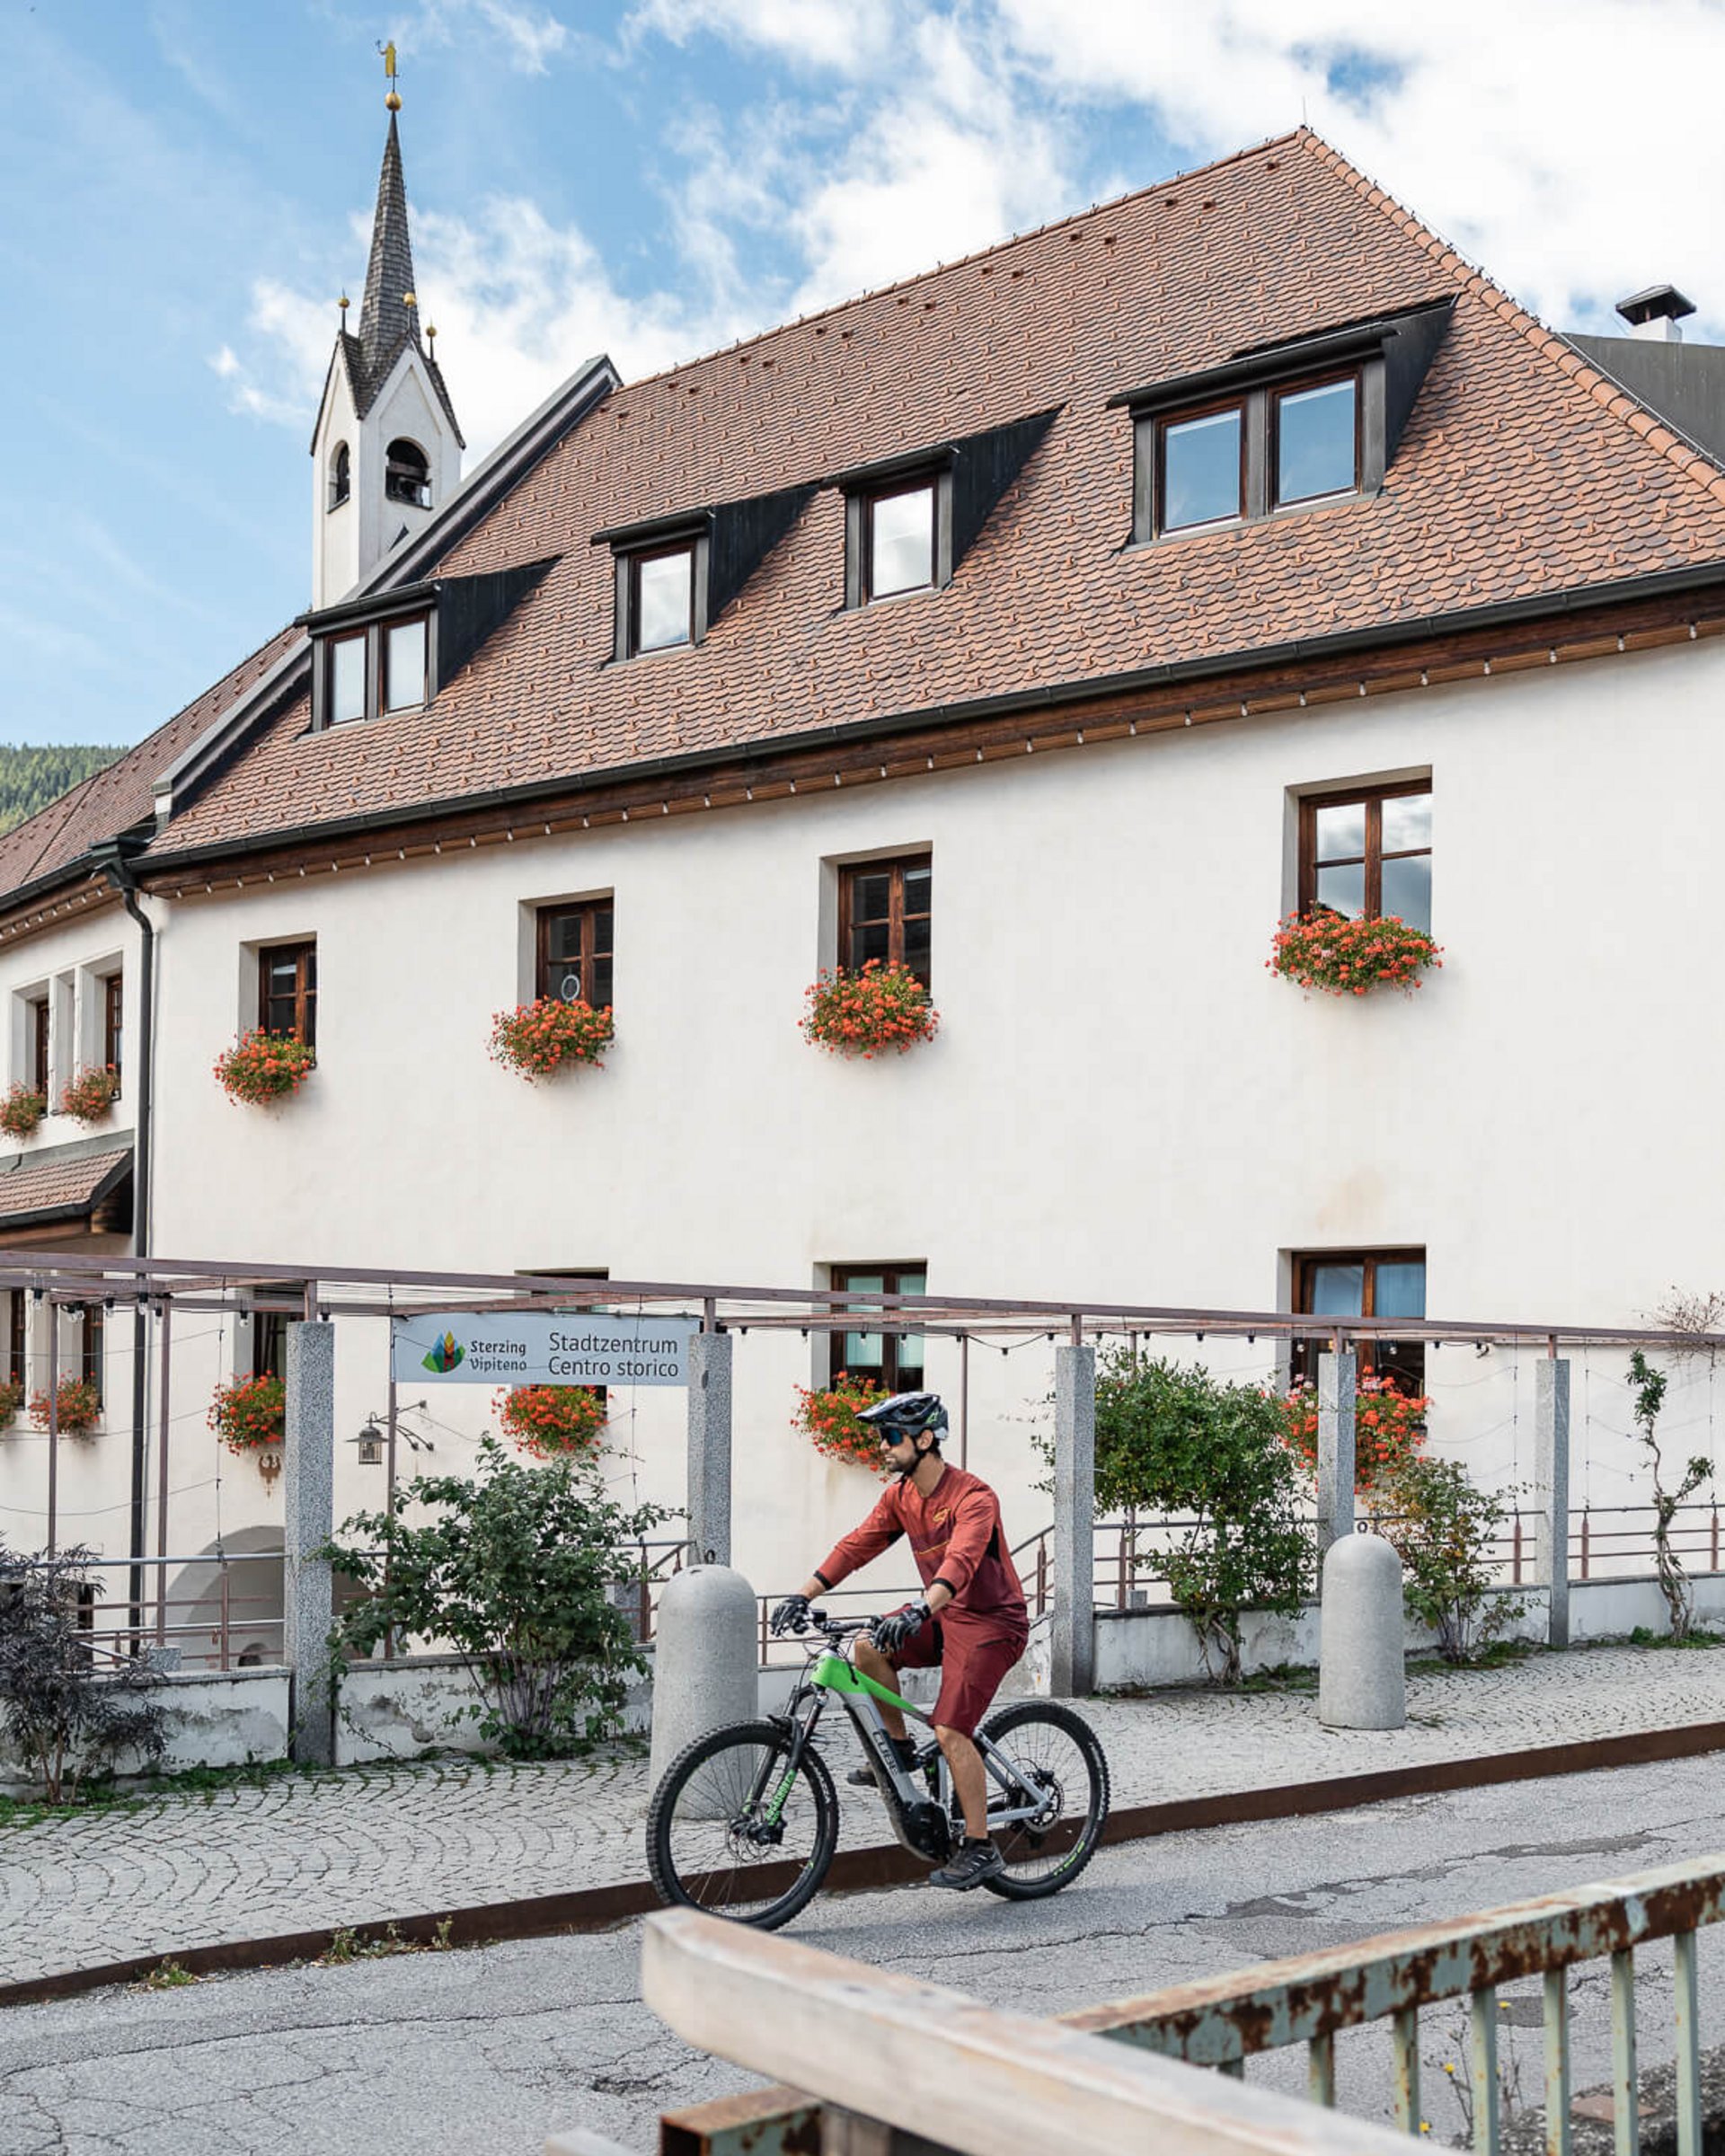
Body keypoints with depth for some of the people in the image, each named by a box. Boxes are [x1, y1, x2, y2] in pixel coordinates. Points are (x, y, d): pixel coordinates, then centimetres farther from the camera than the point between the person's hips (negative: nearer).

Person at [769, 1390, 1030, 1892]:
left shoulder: (973, 1497, -24)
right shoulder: (900, 1495, 1)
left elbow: (961, 1560, -39)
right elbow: (857, 1545, 1)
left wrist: (919, 1612, -54)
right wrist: (803, 1595, -8)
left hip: (991, 1622, -8)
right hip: (943, 1613, 8)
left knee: (950, 1730, -17)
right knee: (869, 1647, -14)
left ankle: (980, 1848, -6)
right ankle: (899, 1748, 5)